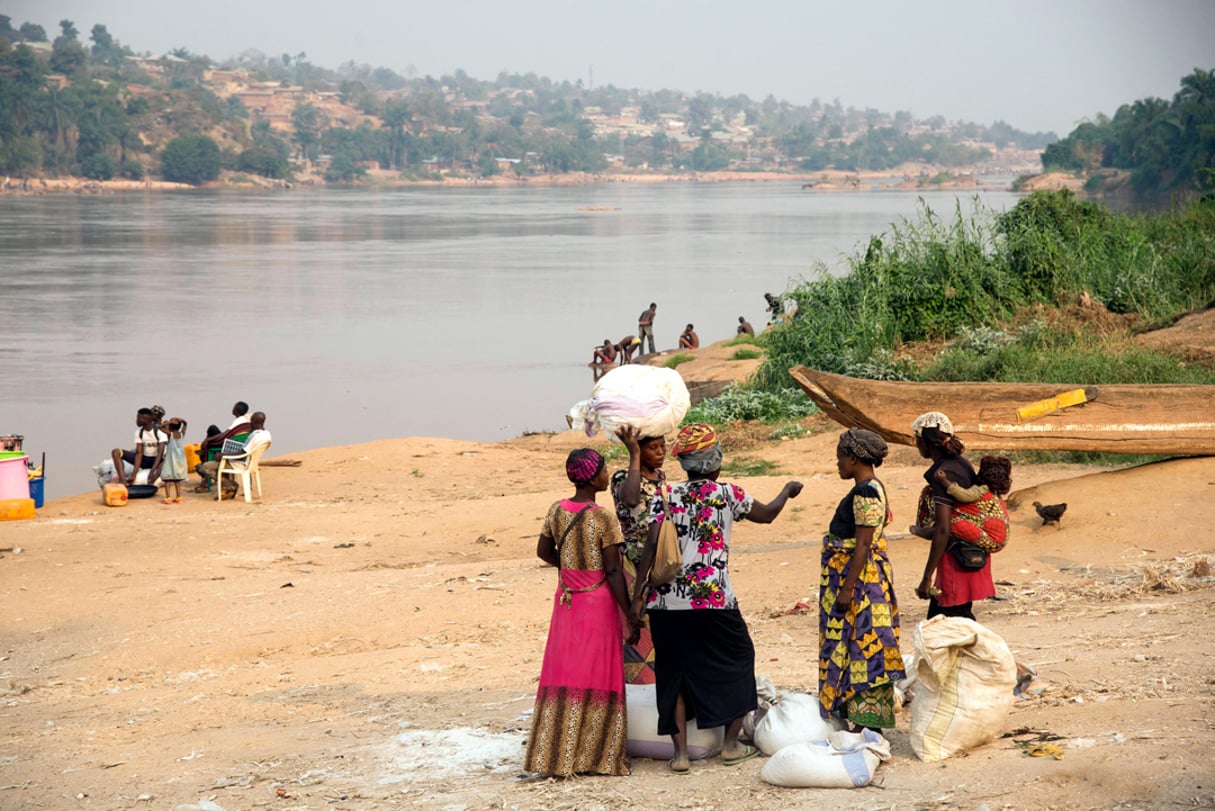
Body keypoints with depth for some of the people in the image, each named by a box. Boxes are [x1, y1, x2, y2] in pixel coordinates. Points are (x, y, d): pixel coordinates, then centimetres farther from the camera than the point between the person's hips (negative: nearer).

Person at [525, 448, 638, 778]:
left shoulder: (556, 511, 1)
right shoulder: (603, 520, -15)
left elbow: (543, 551, 11)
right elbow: (613, 572, -15)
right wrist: (630, 616, -11)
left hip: (566, 601, 5)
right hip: (598, 603, -5)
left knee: (563, 675, 10)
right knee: (596, 677, 2)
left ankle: (556, 755, 14)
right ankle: (592, 757, 6)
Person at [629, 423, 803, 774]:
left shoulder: (666, 496, 2)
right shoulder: (728, 494, 2)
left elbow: (652, 545, -8)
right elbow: (767, 514, 19)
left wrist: (638, 594, -8)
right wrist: (787, 491, 40)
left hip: (666, 603, 1)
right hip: (713, 600, -1)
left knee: (673, 673, 11)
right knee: (736, 661, 19)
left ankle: (680, 752, 7)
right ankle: (731, 744, 21)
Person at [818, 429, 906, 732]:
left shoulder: (864, 493, -18)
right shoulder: (870, 488, 13)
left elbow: (862, 545, -22)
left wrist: (847, 589, -22)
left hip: (859, 577, -10)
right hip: (869, 577, 10)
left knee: (860, 648, -6)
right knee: (866, 648, 12)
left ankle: (868, 722, -2)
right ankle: (864, 720, 17)